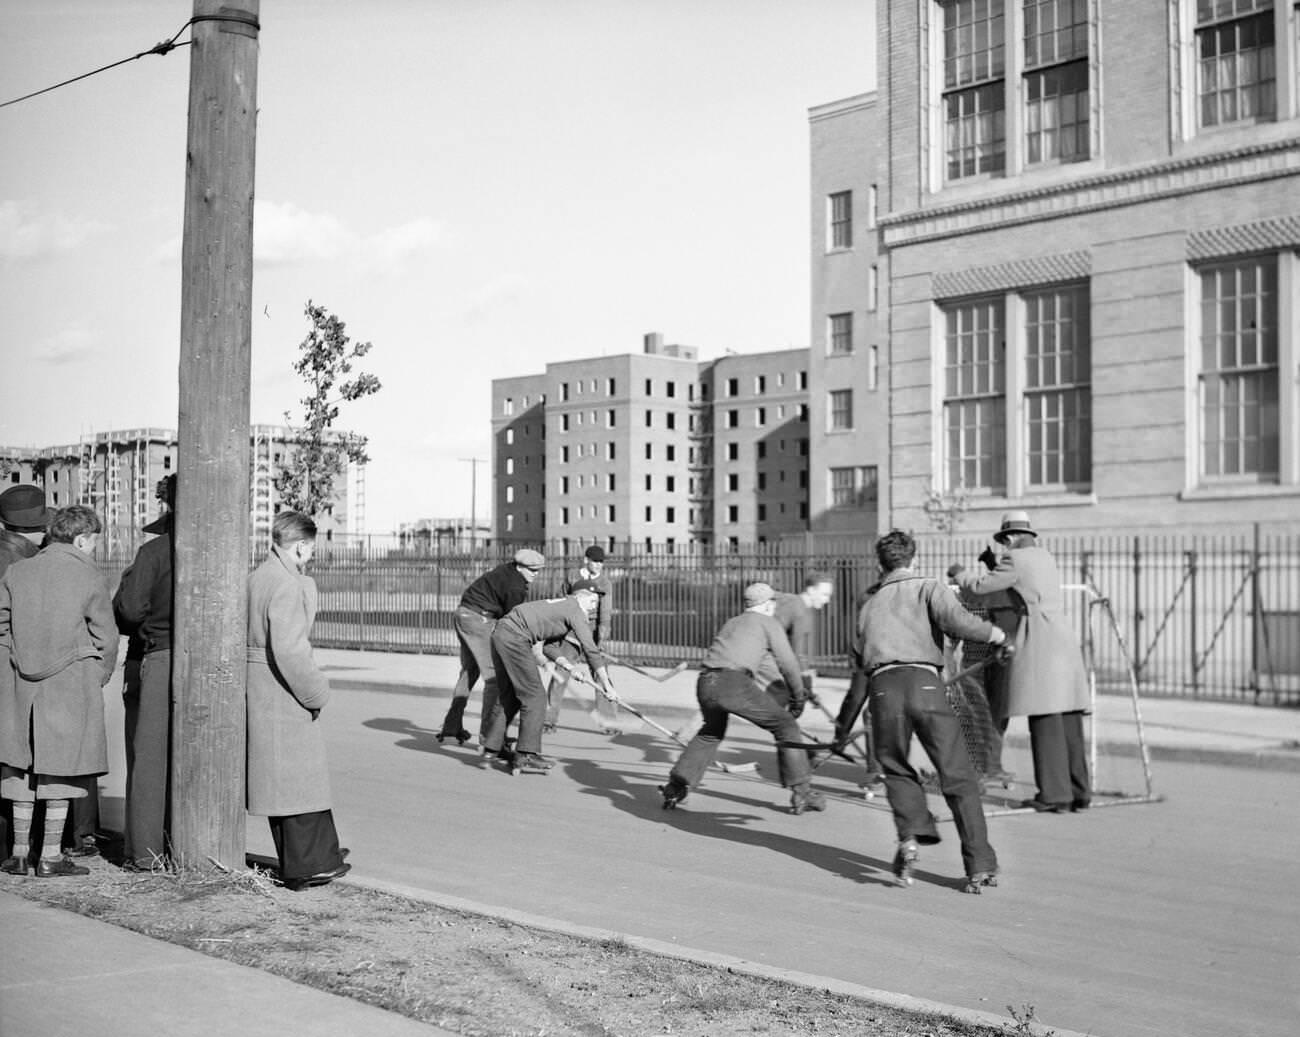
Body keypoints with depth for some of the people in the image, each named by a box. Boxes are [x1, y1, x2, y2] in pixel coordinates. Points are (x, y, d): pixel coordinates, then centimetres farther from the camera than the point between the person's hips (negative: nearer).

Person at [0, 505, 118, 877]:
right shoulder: (89, 579, -6)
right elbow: (106, 637, -4)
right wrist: (99, 676, 10)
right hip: (71, 682, -4)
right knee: (60, 768, 3)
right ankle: (51, 855, 5)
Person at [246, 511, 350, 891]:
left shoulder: (256, 577, 10)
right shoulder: (288, 586, -18)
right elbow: (288, 649, -24)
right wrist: (315, 692, -13)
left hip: (257, 688, 9)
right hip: (281, 693, -9)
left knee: (286, 778, 15)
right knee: (297, 777, 0)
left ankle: (320, 854, 26)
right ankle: (306, 866, 8)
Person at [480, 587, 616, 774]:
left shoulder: (562, 607, 24)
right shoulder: (575, 611, -4)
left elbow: (549, 647, 21)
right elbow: (591, 650, -8)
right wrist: (606, 685, -5)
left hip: (500, 633, 10)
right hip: (514, 638, -10)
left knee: (509, 696, 20)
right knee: (534, 696, -6)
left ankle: (492, 747, 32)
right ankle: (525, 757, -9)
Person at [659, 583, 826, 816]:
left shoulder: (731, 623, 32)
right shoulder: (768, 623, 15)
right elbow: (788, 664, 10)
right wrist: (798, 697, 23)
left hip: (705, 682, 6)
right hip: (733, 682, -6)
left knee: (711, 733, 32)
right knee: (785, 726, 5)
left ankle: (676, 787, 27)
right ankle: (801, 792, 1)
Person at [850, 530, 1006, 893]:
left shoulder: (868, 603, 28)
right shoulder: (929, 587, 15)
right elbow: (956, 620, -3)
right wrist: (995, 633, 12)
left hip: (882, 687, 2)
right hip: (924, 683, -2)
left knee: (898, 771, 22)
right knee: (958, 778, 4)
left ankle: (911, 836, -3)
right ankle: (980, 866, 0)